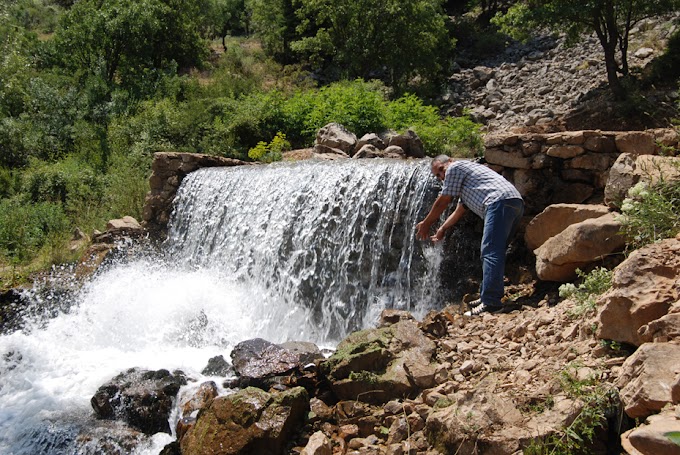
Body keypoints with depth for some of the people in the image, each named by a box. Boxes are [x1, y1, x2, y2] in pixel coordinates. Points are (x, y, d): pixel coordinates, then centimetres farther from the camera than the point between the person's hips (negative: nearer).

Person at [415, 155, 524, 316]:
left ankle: (491, 302, -25)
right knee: (492, 253, 14)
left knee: (490, 253, -17)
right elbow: (459, 211, 40)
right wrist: (442, 229, 36)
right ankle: (486, 296, 15)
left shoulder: (455, 168, 9)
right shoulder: (464, 182, 37)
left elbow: (442, 202, 9)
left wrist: (425, 224, 19)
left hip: (500, 201, -11)